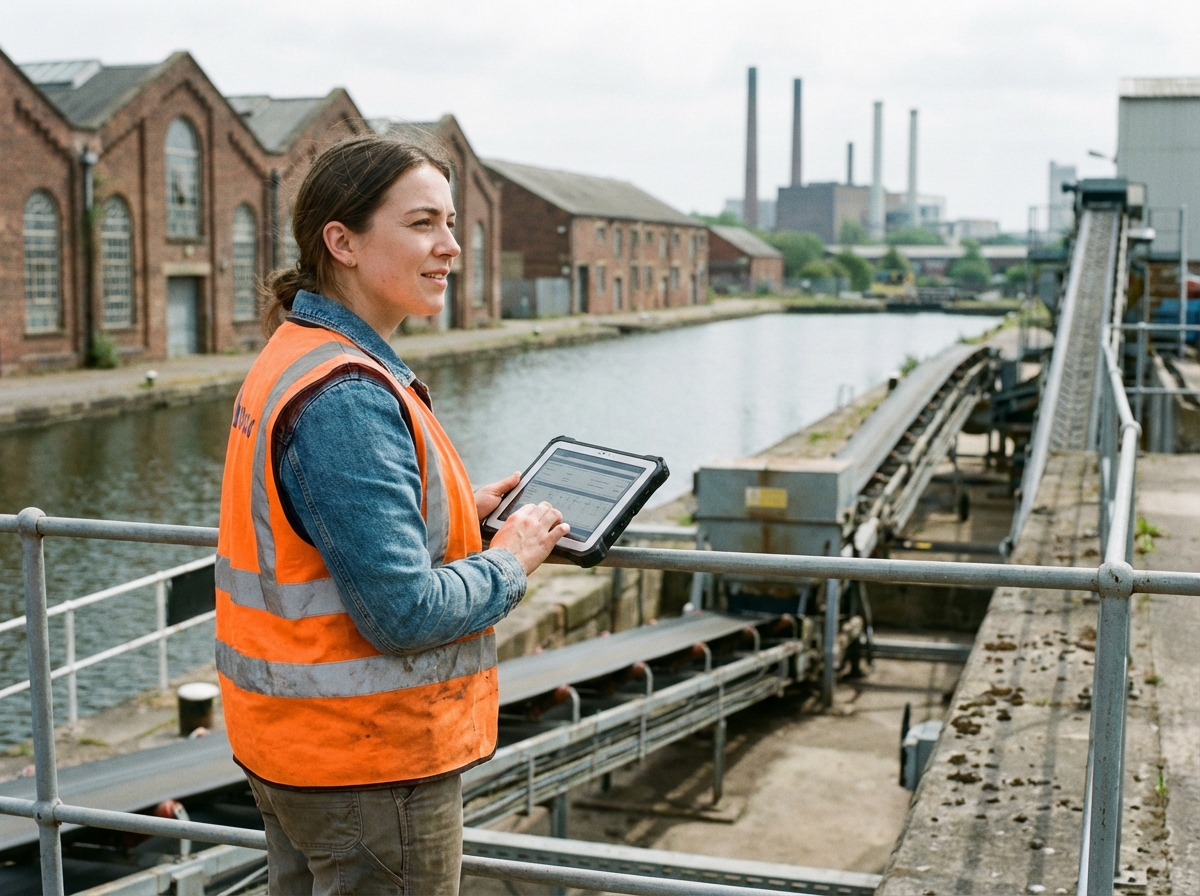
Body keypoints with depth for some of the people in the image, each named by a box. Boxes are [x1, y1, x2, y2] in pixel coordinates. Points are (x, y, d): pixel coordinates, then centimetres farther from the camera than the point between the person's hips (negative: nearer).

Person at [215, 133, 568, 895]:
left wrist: (467, 513, 8)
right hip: (369, 759, -10)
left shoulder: (296, 356, 6)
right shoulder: (346, 398, -25)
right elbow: (402, 610, -28)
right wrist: (510, 562, -11)